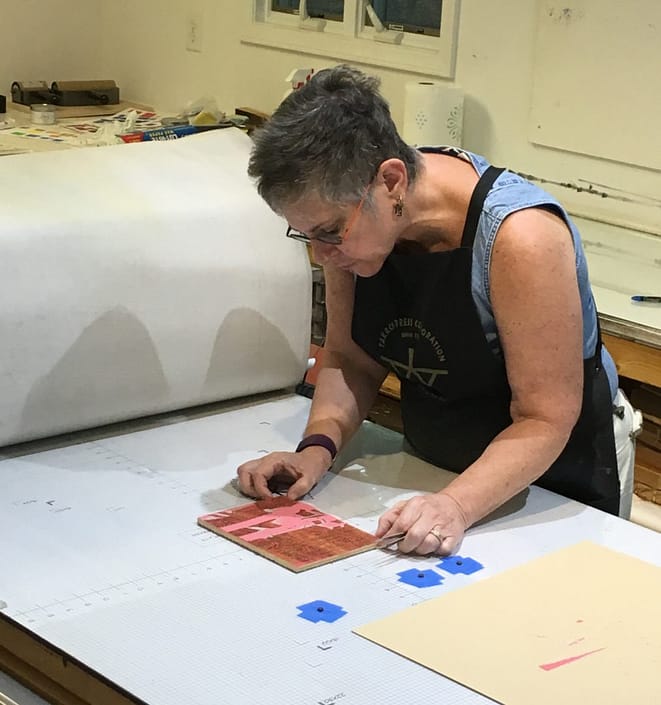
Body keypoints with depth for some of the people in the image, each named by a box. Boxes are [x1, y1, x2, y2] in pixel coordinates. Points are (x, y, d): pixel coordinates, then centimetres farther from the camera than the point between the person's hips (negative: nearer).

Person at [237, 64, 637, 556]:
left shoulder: (518, 237, -33)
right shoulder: (351, 217, -15)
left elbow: (544, 421, -29)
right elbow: (350, 358, -4)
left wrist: (457, 506, -42)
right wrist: (319, 446, -21)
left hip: (558, 483, -5)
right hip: (435, 464, 5)